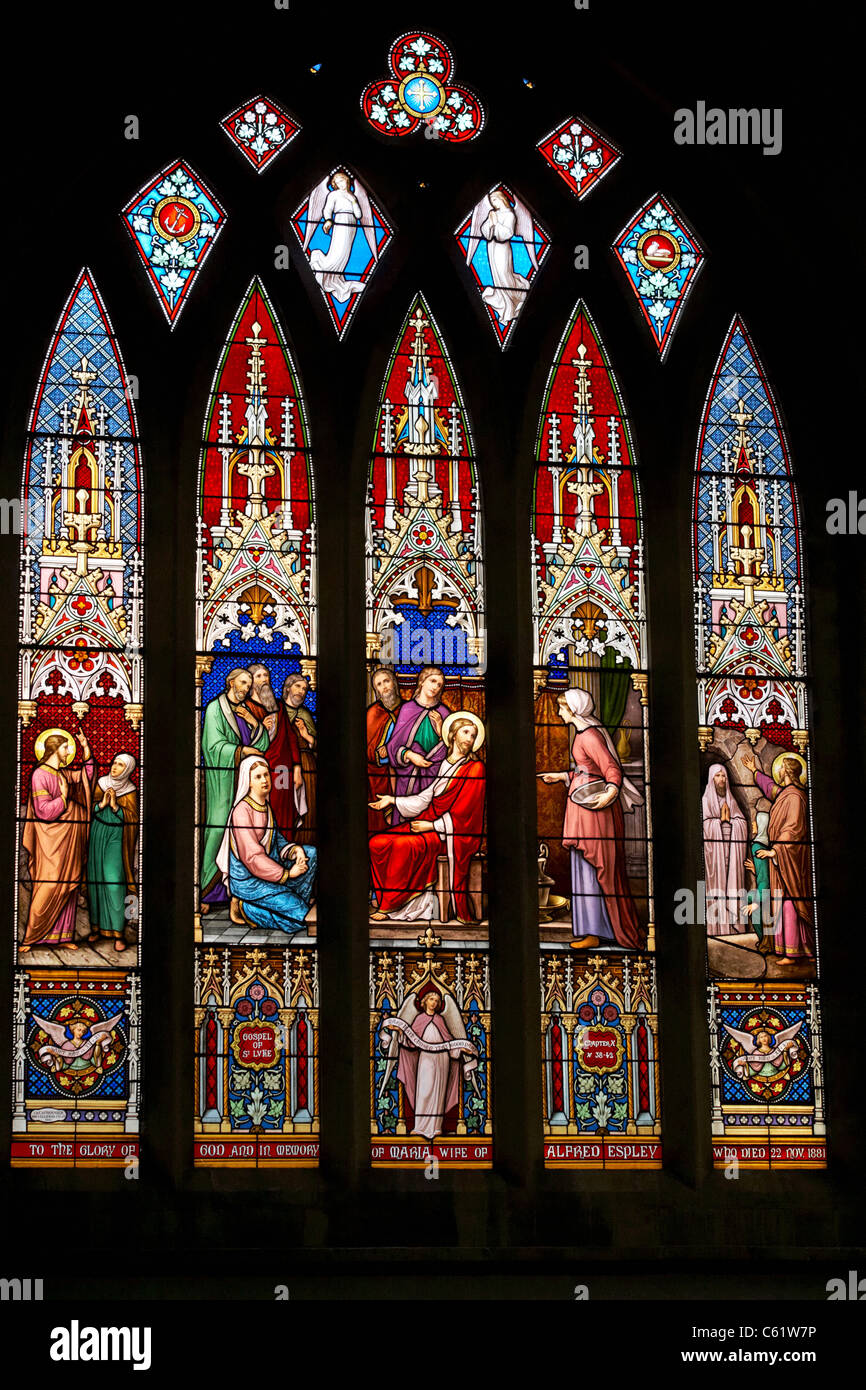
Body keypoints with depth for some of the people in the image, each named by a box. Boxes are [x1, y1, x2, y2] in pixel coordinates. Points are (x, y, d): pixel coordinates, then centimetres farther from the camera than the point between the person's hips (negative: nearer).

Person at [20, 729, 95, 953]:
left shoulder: (64, 773, 10)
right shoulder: (40, 775, -13)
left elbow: (85, 775, 29)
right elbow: (43, 811, -20)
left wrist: (86, 750, 17)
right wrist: (63, 797, -13)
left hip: (70, 841, 8)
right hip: (52, 841, -8)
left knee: (67, 888, 8)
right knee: (48, 888, -9)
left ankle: (62, 936, 13)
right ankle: (30, 938, -2)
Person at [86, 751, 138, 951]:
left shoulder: (130, 792, 0)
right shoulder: (101, 784, 7)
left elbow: (133, 818, -7)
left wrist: (115, 806, -17)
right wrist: (102, 803, -12)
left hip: (116, 839, -3)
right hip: (97, 836, 3)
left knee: (114, 882, -12)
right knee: (96, 880, 3)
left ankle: (117, 932, -10)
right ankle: (96, 926, 11)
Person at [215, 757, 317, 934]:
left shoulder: (266, 806, 10)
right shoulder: (242, 810, -18)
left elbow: (277, 840, 14)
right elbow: (252, 856, -22)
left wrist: (295, 850, -9)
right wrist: (286, 874, -20)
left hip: (270, 867, 8)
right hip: (247, 878, -8)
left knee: (312, 854, -5)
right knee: (299, 916, -18)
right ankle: (243, 908, -2)